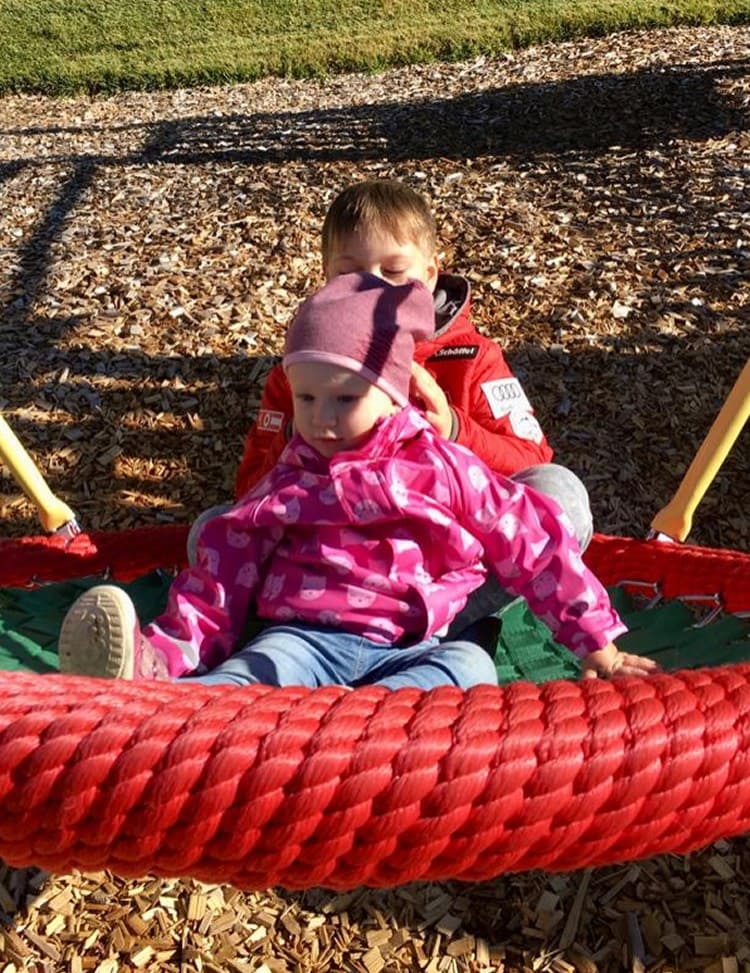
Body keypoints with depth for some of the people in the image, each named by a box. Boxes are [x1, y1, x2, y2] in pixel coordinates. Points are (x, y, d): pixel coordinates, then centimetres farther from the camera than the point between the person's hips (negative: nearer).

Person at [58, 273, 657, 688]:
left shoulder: (444, 468, 7)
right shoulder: (287, 483, 15)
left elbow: (532, 544, 9)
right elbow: (229, 564, 11)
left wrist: (597, 643, 10)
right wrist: (173, 649, -4)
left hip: (407, 653, 0)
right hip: (304, 638, 1)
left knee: (468, 664, -32)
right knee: (246, 675, -30)